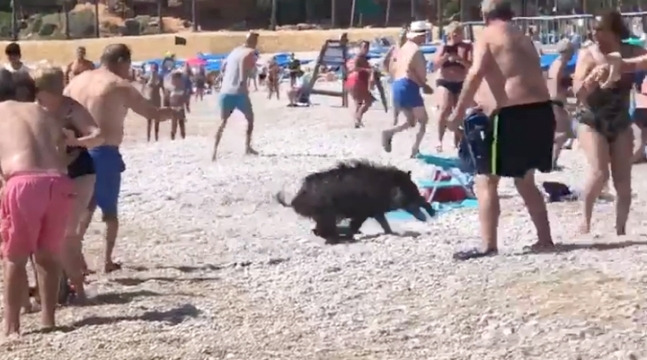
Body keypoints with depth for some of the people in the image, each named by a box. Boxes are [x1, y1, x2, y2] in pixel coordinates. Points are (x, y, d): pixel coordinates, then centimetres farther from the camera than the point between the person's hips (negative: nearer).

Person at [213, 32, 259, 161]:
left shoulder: (234, 51, 18)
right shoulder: (250, 52, -2)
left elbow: (223, 68, 21)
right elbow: (243, 60, -24)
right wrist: (243, 79, -26)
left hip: (225, 92, 5)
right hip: (238, 92, -5)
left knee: (223, 122, 10)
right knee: (250, 118, 17)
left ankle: (215, 150, -5)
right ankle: (247, 147, 14)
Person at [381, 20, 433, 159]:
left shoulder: (404, 48, 18)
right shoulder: (415, 50, -8)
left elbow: (392, 69, 18)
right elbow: (408, 69, -19)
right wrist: (423, 84, -5)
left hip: (397, 86, 9)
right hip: (408, 86, -9)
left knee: (411, 121, 17)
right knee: (423, 119, 5)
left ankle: (389, 132, -7)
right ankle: (415, 149, -5)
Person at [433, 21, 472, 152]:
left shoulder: (467, 47, 1)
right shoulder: (444, 47, 3)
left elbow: (471, 65, -9)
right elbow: (435, 65, -4)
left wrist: (460, 59, -24)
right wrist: (445, 57, -22)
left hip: (461, 83, 1)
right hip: (444, 82, -1)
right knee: (445, 109, -19)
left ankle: (457, 141, 19)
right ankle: (440, 140, -12)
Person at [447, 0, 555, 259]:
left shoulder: (487, 37, -2)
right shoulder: (523, 38, 21)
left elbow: (476, 73, -18)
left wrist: (459, 111, -15)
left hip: (511, 114, -8)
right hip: (540, 110, 8)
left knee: (485, 181, -2)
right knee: (525, 180, 22)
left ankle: (488, 246, -9)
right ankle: (545, 239, 23)